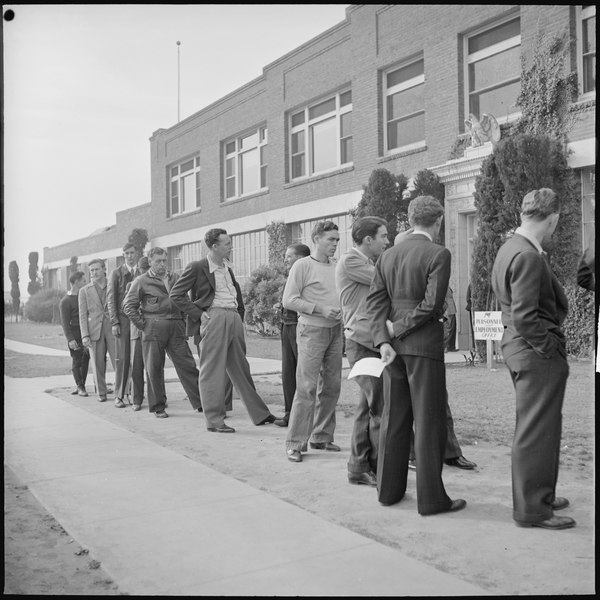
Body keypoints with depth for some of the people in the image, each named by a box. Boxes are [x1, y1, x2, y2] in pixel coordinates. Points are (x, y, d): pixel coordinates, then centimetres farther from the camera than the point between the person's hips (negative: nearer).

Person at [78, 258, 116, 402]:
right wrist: (84, 335, -6)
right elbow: (83, 315, 4)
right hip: (95, 330, 0)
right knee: (98, 364, 3)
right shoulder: (84, 291, 8)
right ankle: (101, 393, 15)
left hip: (112, 329, 0)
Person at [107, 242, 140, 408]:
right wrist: (114, 322, -6)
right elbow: (111, 299, 2)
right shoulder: (116, 273, 6)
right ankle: (119, 396, 4)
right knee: (122, 358, -2)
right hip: (123, 318, -2)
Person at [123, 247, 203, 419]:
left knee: (187, 365, -2)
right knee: (154, 369, 3)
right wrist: (142, 324, -3)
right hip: (153, 328, -2)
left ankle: (201, 402, 0)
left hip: (176, 327, 2)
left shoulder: (174, 278, 16)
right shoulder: (141, 281, 5)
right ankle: (157, 407, 14)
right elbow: (128, 305, 2)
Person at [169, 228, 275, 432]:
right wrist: (198, 314, -11)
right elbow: (176, 294, -5)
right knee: (212, 371, -2)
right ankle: (214, 420, 5)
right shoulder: (197, 267, -4)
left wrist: (240, 313, 16)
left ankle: (259, 414, 20)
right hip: (214, 318, -7)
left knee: (241, 369, 14)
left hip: (234, 318, 7)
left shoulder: (228, 267, 17)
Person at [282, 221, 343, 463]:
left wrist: (341, 310, 4)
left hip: (335, 331, 7)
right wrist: (321, 309, -16)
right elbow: (289, 300, -10)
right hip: (312, 331, -6)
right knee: (306, 387, -8)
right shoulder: (302, 265, -5)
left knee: (331, 386, 9)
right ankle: (295, 443, -1)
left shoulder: (336, 267, 13)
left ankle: (322, 437, 21)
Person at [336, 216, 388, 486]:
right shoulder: (350, 261, -9)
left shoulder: (369, 263, 20)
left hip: (373, 342, 10)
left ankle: (359, 467, 20)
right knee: (381, 408, -8)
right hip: (362, 341, -10)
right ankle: (380, 469, -1)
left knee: (367, 407, 12)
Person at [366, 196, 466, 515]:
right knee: (429, 422, 1)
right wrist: (400, 329, -8)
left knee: (394, 419, 14)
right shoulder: (438, 254, -9)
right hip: (425, 345, -6)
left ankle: (389, 489, 22)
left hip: (394, 345, 6)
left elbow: (376, 299, 2)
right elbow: (432, 304, -17)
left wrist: (384, 340, -5)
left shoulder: (388, 255, 9)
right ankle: (430, 498, 8)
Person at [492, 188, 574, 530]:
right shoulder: (528, 257, -20)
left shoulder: (510, 248, 12)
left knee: (533, 428, 21)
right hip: (537, 353, -10)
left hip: (519, 348, 11)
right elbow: (525, 318, -25)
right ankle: (532, 509, 11)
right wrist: (551, 349, -14)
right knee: (537, 431, 0)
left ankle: (539, 495, 35)